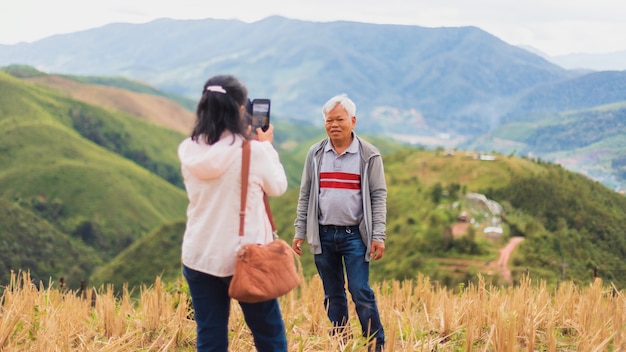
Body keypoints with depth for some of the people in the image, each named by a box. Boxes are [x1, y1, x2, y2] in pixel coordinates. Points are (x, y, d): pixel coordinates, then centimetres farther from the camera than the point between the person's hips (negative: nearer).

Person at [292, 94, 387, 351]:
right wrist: (299, 232, 5)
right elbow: (305, 195, 10)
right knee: (332, 295, 10)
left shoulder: (369, 155, -3)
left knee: (360, 292, -7)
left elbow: (379, 196, -3)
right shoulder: (315, 154, 6)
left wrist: (379, 236, -10)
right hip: (323, 235, 3)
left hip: (355, 235, -3)